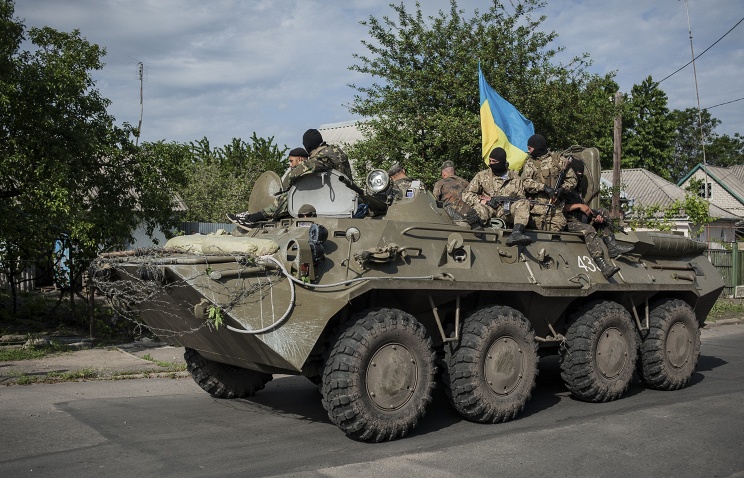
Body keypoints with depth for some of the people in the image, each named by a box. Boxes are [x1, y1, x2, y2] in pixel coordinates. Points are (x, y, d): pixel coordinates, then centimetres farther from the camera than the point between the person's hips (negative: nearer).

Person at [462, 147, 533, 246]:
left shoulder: (515, 178, 16)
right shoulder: (482, 176, 13)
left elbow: (521, 198, 13)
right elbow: (466, 195, 9)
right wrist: (481, 201, -10)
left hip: (507, 212, 1)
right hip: (488, 210, -1)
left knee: (523, 204, -28)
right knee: (479, 208, -33)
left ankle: (516, 233, -46)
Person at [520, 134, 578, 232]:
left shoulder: (558, 159, 9)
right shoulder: (529, 162, 11)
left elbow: (572, 179, 12)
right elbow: (526, 182, -5)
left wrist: (562, 189, -7)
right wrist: (544, 187, -18)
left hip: (555, 208, 0)